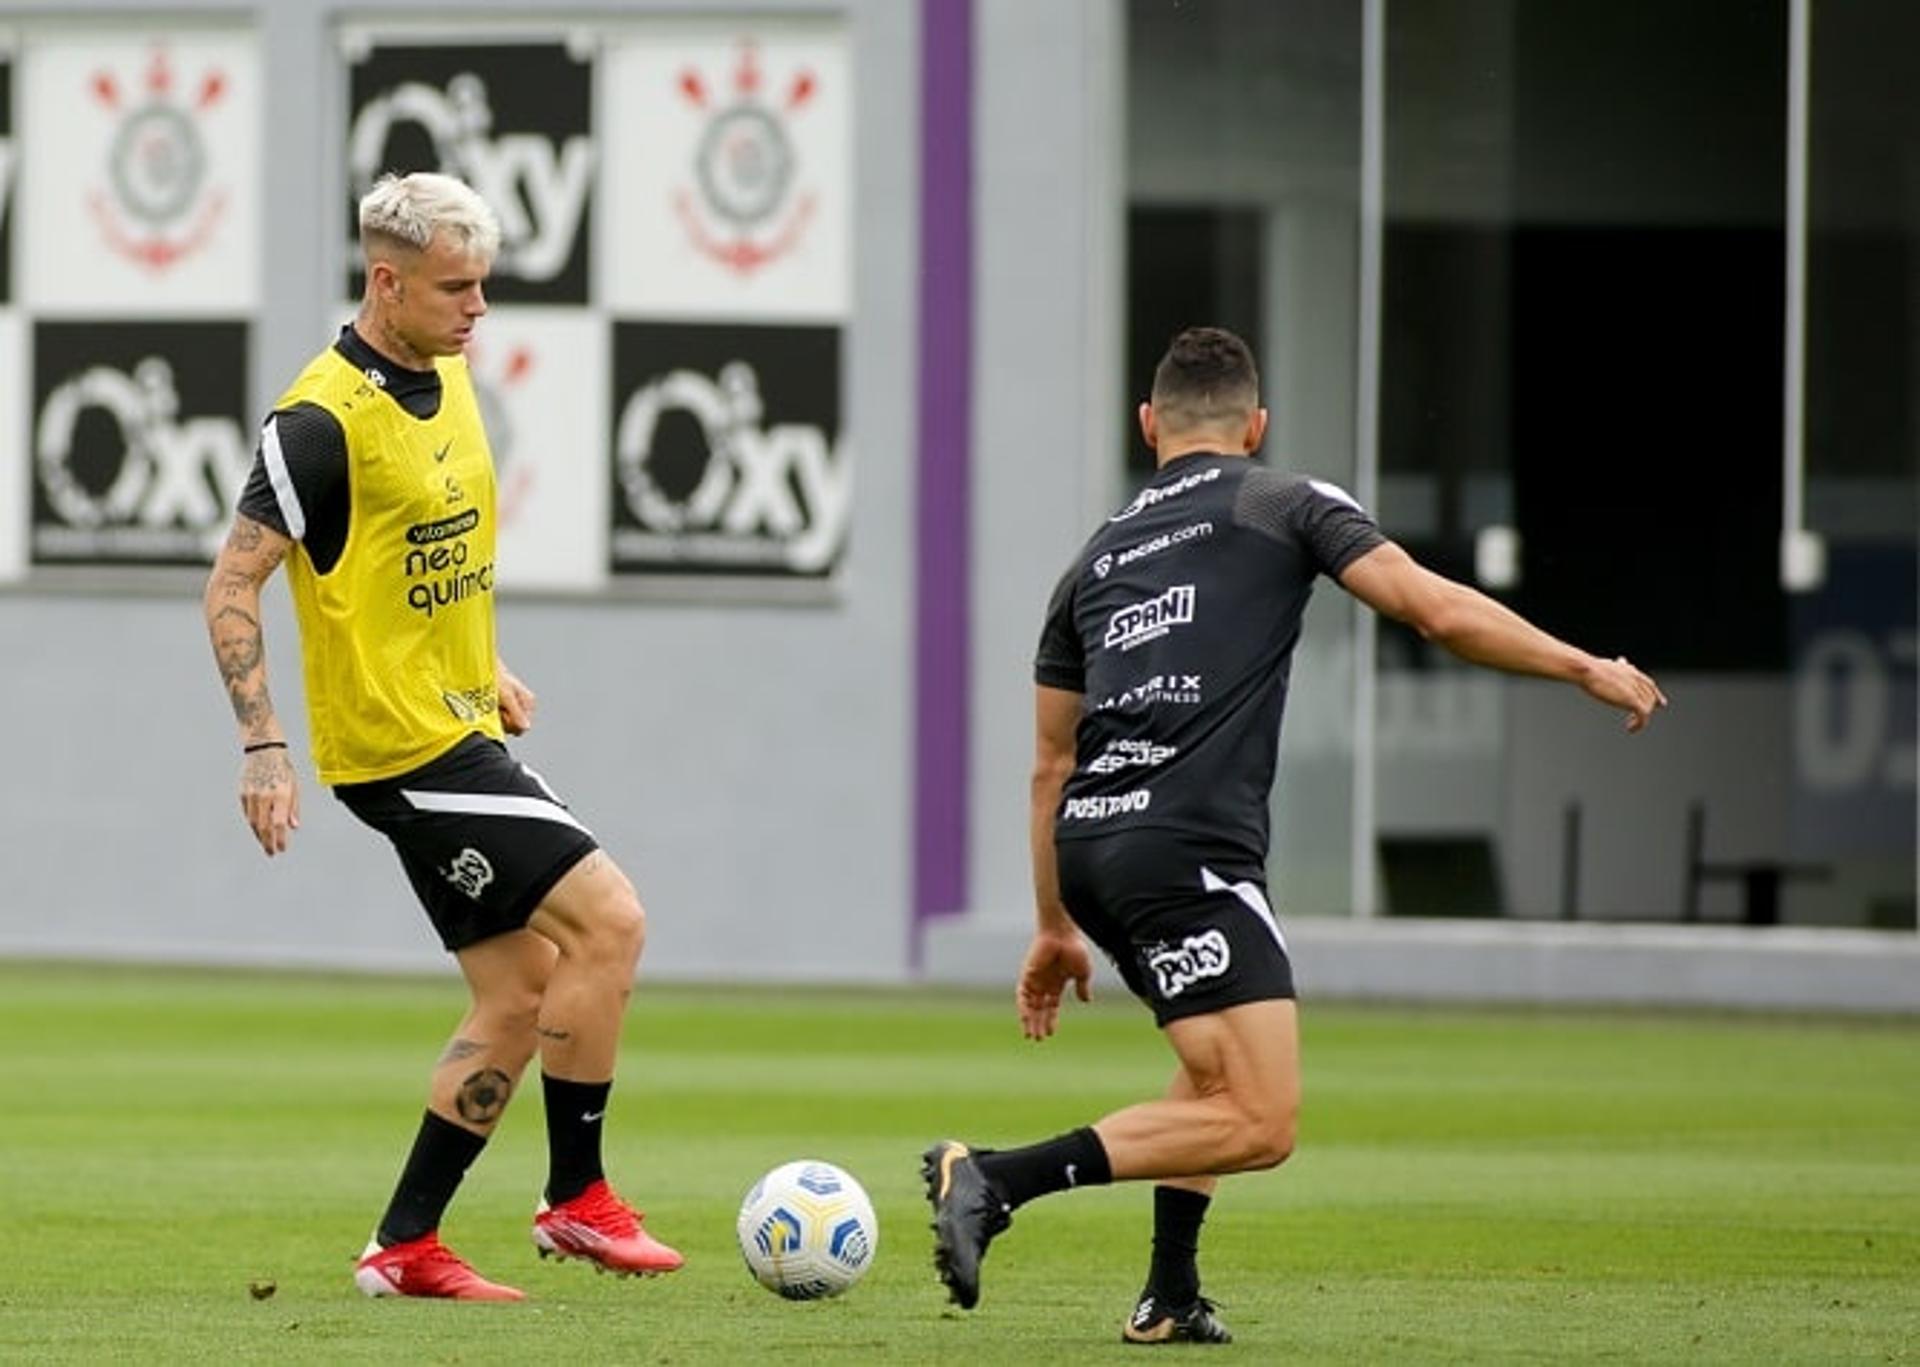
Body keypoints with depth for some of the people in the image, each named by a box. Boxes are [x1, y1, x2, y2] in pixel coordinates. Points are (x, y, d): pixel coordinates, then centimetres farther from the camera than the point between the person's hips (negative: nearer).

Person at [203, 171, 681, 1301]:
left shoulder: (448, 377, 10)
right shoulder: (325, 420, -17)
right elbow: (233, 586, -16)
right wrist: (265, 748, -21)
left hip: (461, 732, 9)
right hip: (399, 745, -9)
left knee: (521, 996, 7)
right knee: (609, 919, -14)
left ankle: (406, 1247, 11)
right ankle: (577, 1196, -3)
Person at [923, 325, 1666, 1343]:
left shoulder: (1098, 555, 25)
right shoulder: (1289, 506, 9)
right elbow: (1435, 611, -3)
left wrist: (1054, 929, 34)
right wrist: (1585, 669, 7)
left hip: (1090, 844, 7)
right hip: (1187, 850, -7)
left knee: (1221, 1071, 28)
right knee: (1259, 1122, -11)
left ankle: (1170, 1297, 22)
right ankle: (997, 1180, -20)